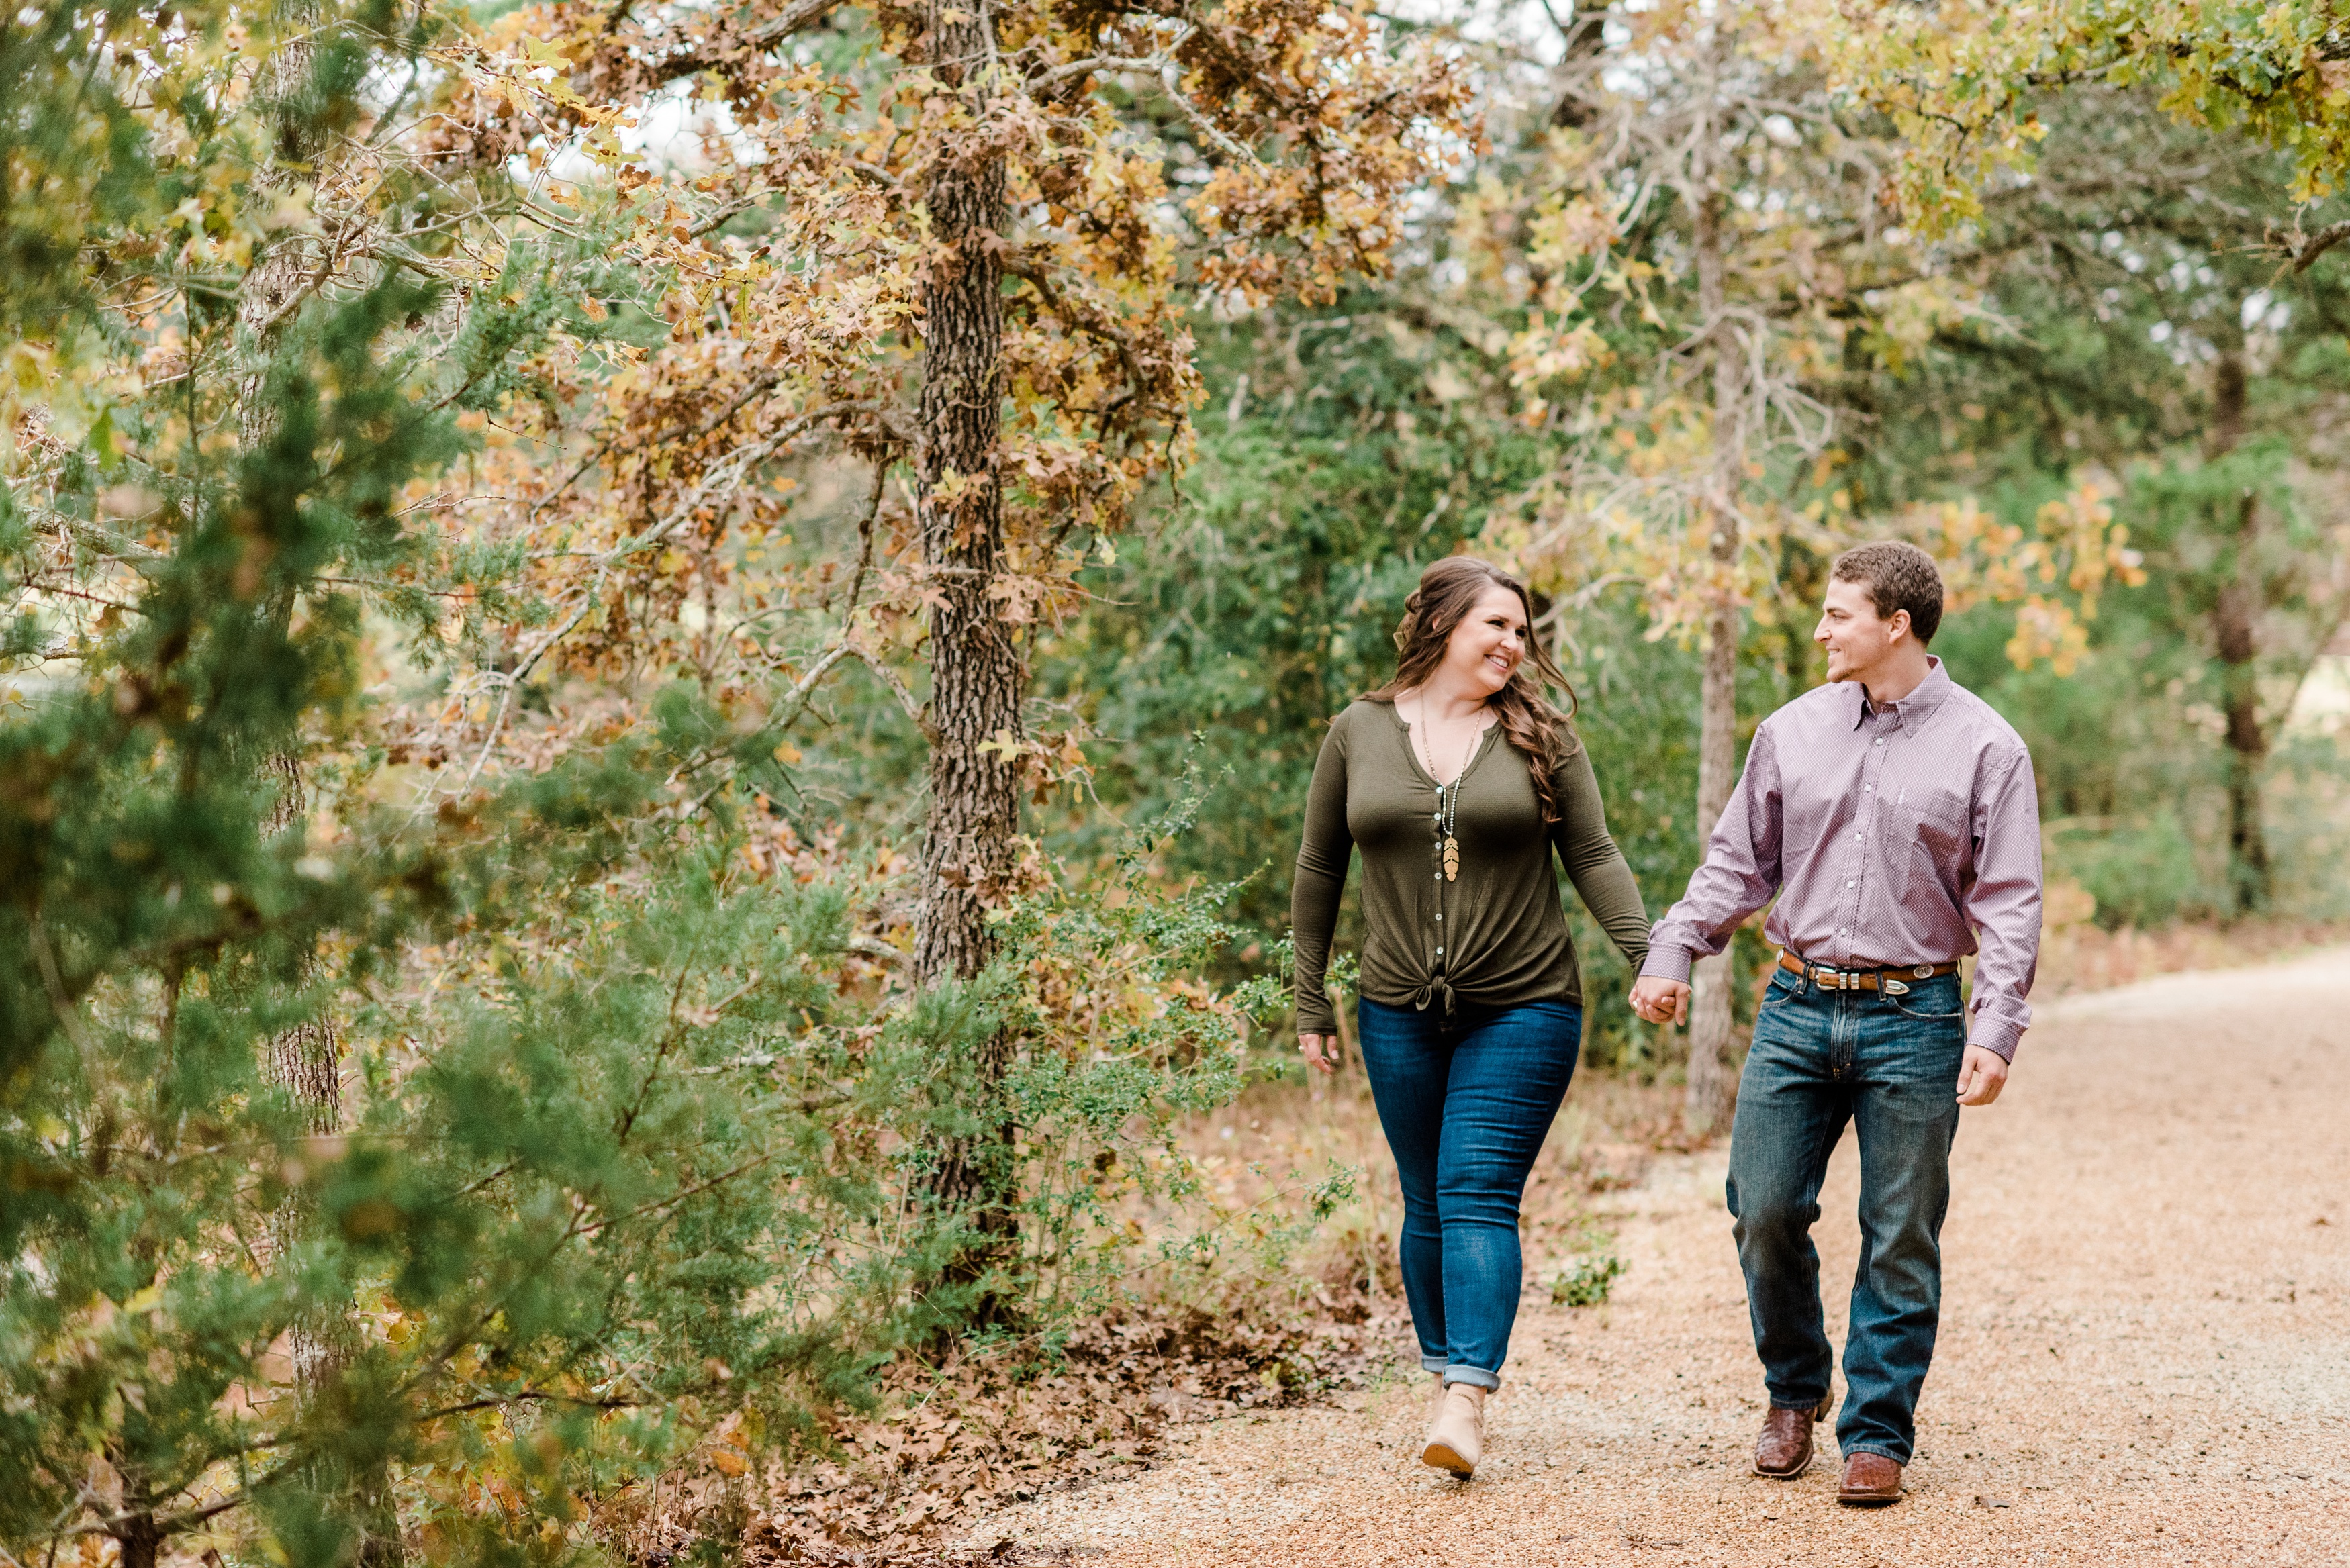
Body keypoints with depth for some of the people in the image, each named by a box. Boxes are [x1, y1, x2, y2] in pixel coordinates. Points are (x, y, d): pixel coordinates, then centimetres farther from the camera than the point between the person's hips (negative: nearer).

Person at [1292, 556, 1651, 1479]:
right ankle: (1447, 1375, 21)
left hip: (1522, 1012, -2)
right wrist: (1310, 1003, 10)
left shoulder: (1540, 736, 1)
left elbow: (1594, 857, 2)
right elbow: (1319, 871, 10)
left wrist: (1648, 955, -10)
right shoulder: (1359, 733, 5)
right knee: (1427, 1206, 8)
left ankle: (1467, 1404, -18)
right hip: (1400, 1016, 2)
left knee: (1478, 1197, -12)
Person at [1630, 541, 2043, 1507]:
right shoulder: (1794, 733, 8)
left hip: (1914, 1020, -3)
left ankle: (1876, 1435, 12)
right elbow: (1737, 861, 15)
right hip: (1798, 1007, 3)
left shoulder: (1984, 748, -1)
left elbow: (2008, 902, -4)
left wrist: (1995, 1029, -13)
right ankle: (1795, 1391, 23)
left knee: (1900, 1242, 2)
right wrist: (1671, 952, 3)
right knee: (1764, 1210, 0)